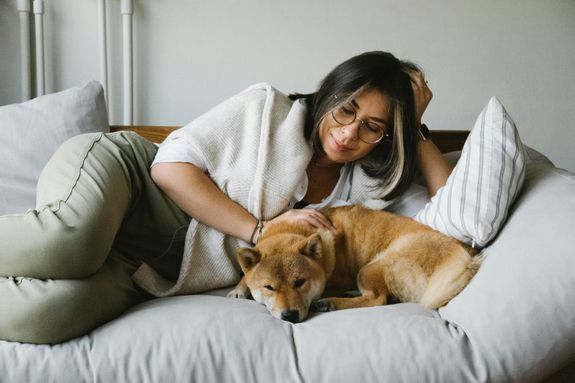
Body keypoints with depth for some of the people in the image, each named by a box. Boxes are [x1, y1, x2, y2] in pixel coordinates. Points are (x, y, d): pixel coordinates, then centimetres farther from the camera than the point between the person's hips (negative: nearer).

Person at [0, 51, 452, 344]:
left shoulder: (359, 186, 7)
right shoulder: (268, 107, -4)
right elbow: (170, 166, -11)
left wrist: (415, 126, -1)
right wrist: (261, 228, -17)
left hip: (155, 271, 3)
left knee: (48, 312, -30)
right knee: (72, 239, -40)